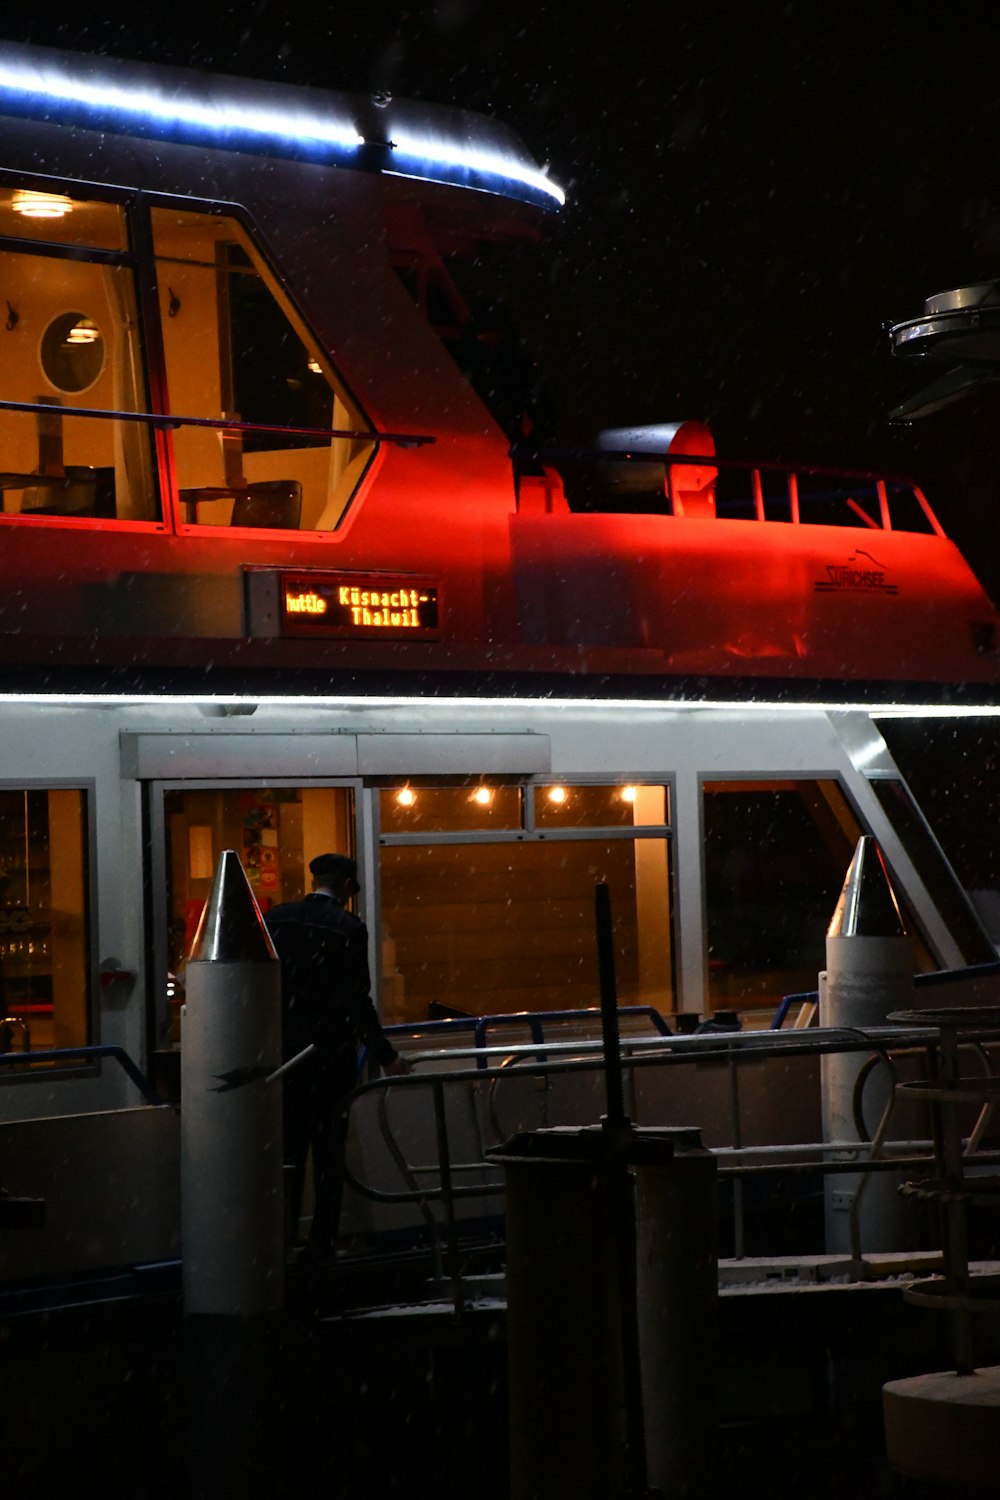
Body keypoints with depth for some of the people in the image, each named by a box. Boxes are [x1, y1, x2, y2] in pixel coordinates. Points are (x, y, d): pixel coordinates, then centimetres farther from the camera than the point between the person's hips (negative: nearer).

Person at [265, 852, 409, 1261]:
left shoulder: (276, 919, 3)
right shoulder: (349, 928, -10)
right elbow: (357, 1001, -13)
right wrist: (386, 1057, -8)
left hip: (282, 1050, 4)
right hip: (330, 1053, -4)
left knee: (287, 1146, 11)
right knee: (328, 1149, 4)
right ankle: (321, 1242, 5)